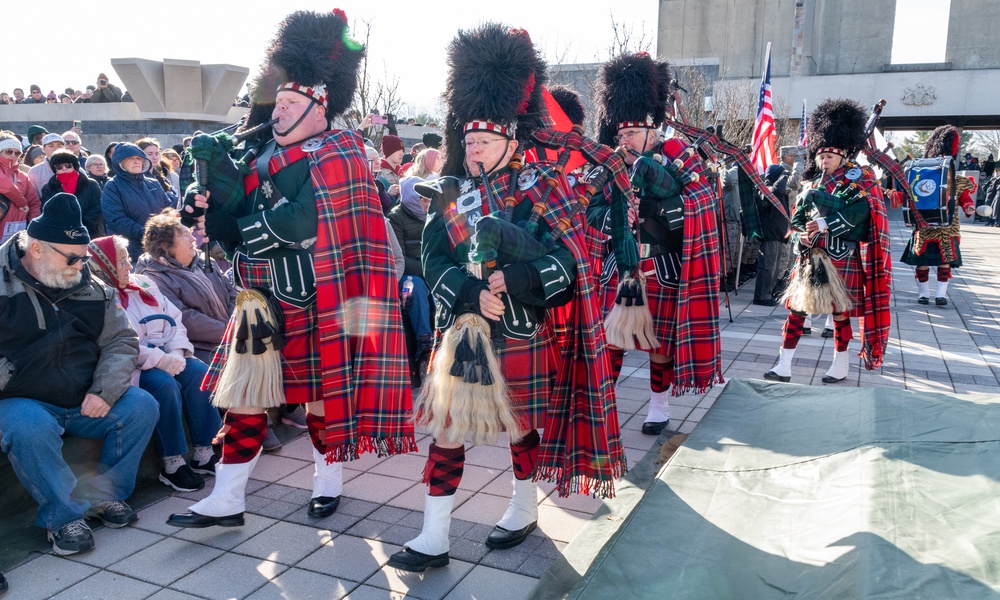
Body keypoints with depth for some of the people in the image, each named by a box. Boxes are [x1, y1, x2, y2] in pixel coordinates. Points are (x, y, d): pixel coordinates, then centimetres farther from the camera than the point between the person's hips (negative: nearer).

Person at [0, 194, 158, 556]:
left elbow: (121, 340, 6)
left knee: (142, 406, -14)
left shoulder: (91, 288, 6)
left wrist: (105, 391, -9)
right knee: (29, 428, -35)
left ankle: (105, 495, -2)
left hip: (86, 405, 4)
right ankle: (64, 516, -16)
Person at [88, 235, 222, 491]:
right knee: (165, 385, -32)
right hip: (129, 367, -6)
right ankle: (172, 465, -21)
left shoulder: (143, 284, 15)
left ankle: (204, 453, -16)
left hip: (165, 357, 6)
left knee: (199, 372, -20)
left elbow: (175, 321, 10)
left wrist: (176, 352, -9)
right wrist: (160, 360, -25)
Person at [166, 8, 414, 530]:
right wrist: (215, 202, -10)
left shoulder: (337, 157, -12)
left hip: (314, 307, -6)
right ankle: (225, 502, 20)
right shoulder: (266, 157, 10)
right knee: (243, 401, 9)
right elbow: (237, 228, 10)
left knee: (322, 397, 10)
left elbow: (295, 225, -22)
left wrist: (242, 228, -10)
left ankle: (328, 483, 31)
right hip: (262, 303, 7)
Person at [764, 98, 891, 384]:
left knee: (839, 308, 4)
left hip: (840, 256, -5)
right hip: (810, 255, 5)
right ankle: (784, 366, 4)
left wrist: (825, 225, -26)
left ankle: (841, 364, 20)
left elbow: (858, 212, -19)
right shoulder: (814, 181, 13)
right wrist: (801, 233, -10)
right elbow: (797, 218, 10)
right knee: (796, 304, 1)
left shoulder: (856, 177, -3)